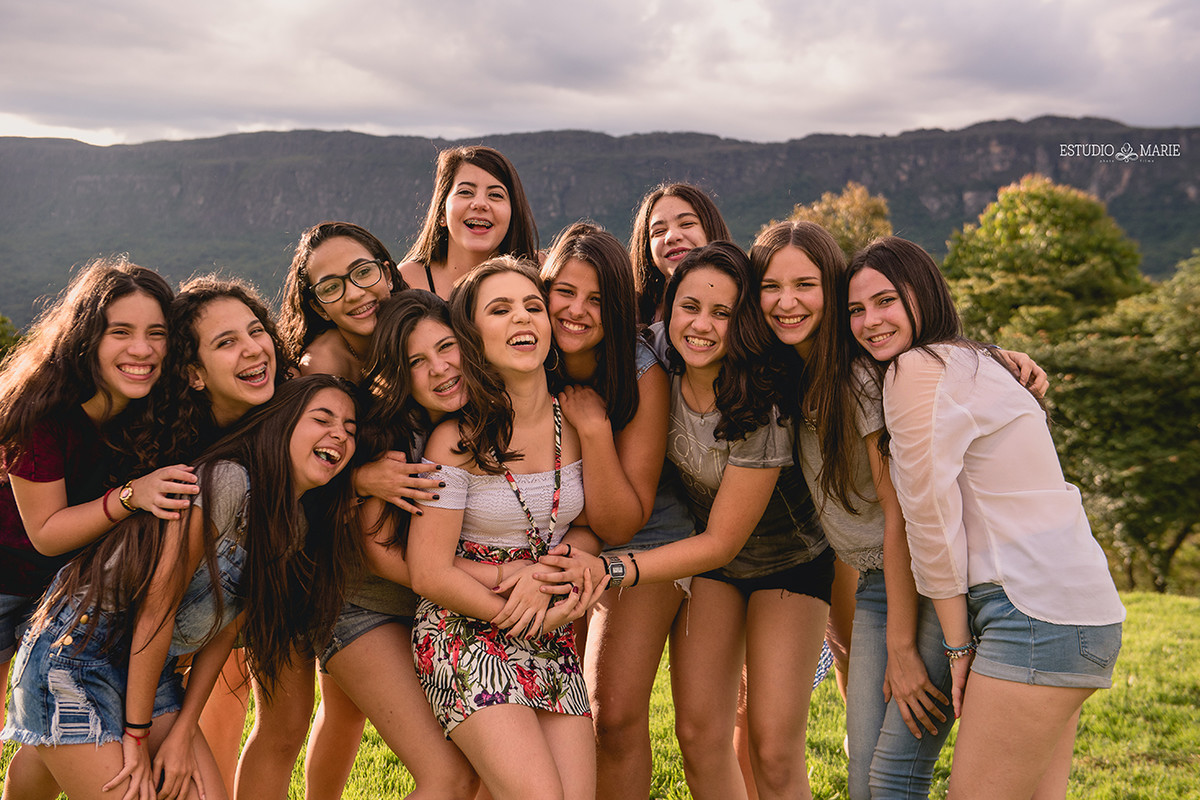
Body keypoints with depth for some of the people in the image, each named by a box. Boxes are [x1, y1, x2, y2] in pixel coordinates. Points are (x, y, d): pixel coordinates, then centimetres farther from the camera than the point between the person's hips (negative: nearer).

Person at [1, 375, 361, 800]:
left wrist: (182, 734, -1)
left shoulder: (294, 527, 5)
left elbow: (222, 632, 6)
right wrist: (136, 735, -16)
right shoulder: (227, 479, -21)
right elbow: (157, 605, -21)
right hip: (79, 652, -8)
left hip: (151, 673, 8)